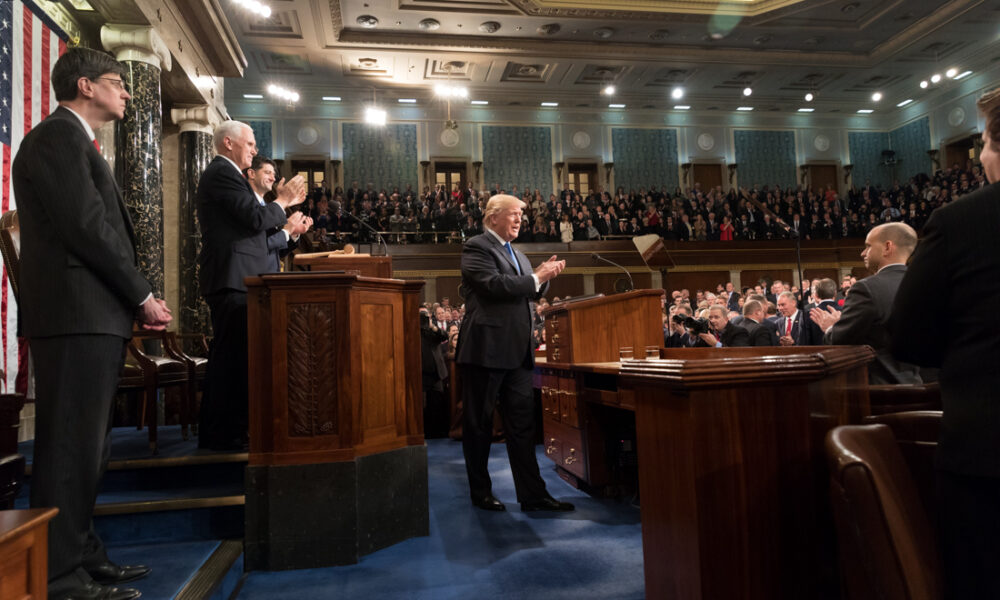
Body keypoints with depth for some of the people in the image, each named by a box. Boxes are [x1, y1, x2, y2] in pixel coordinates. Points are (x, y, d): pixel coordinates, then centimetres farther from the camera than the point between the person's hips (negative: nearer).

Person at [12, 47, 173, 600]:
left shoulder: (74, 141, 24)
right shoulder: (58, 137, -7)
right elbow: (86, 227, -17)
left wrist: (137, 300, 9)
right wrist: (143, 296, -10)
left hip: (94, 316, 10)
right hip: (76, 314, -10)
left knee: (86, 446, 15)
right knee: (70, 447, -5)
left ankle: (80, 555, 26)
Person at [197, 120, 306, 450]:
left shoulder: (223, 173, 24)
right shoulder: (222, 173, -9)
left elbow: (250, 223, 21)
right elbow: (255, 219, -19)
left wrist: (283, 202, 18)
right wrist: (282, 201, -2)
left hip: (233, 279, 11)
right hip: (232, 278, -11)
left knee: (231, 356, 13)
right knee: (232, 355, -9)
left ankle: (217, 431, 21)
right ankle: (223, 433, -4)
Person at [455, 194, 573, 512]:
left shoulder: (516, 253, 20)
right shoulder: (476, 247, -6)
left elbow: (530, 292, 23)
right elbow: (495, 284, -20)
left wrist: (544, 274, 4)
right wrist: (536, 278, -13)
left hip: (516, 351, 8)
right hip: (486, 349, -8)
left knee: (522, 422, 7)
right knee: (479, 423, 5)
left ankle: (532, 494, 13)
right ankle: (480, 492, 18)